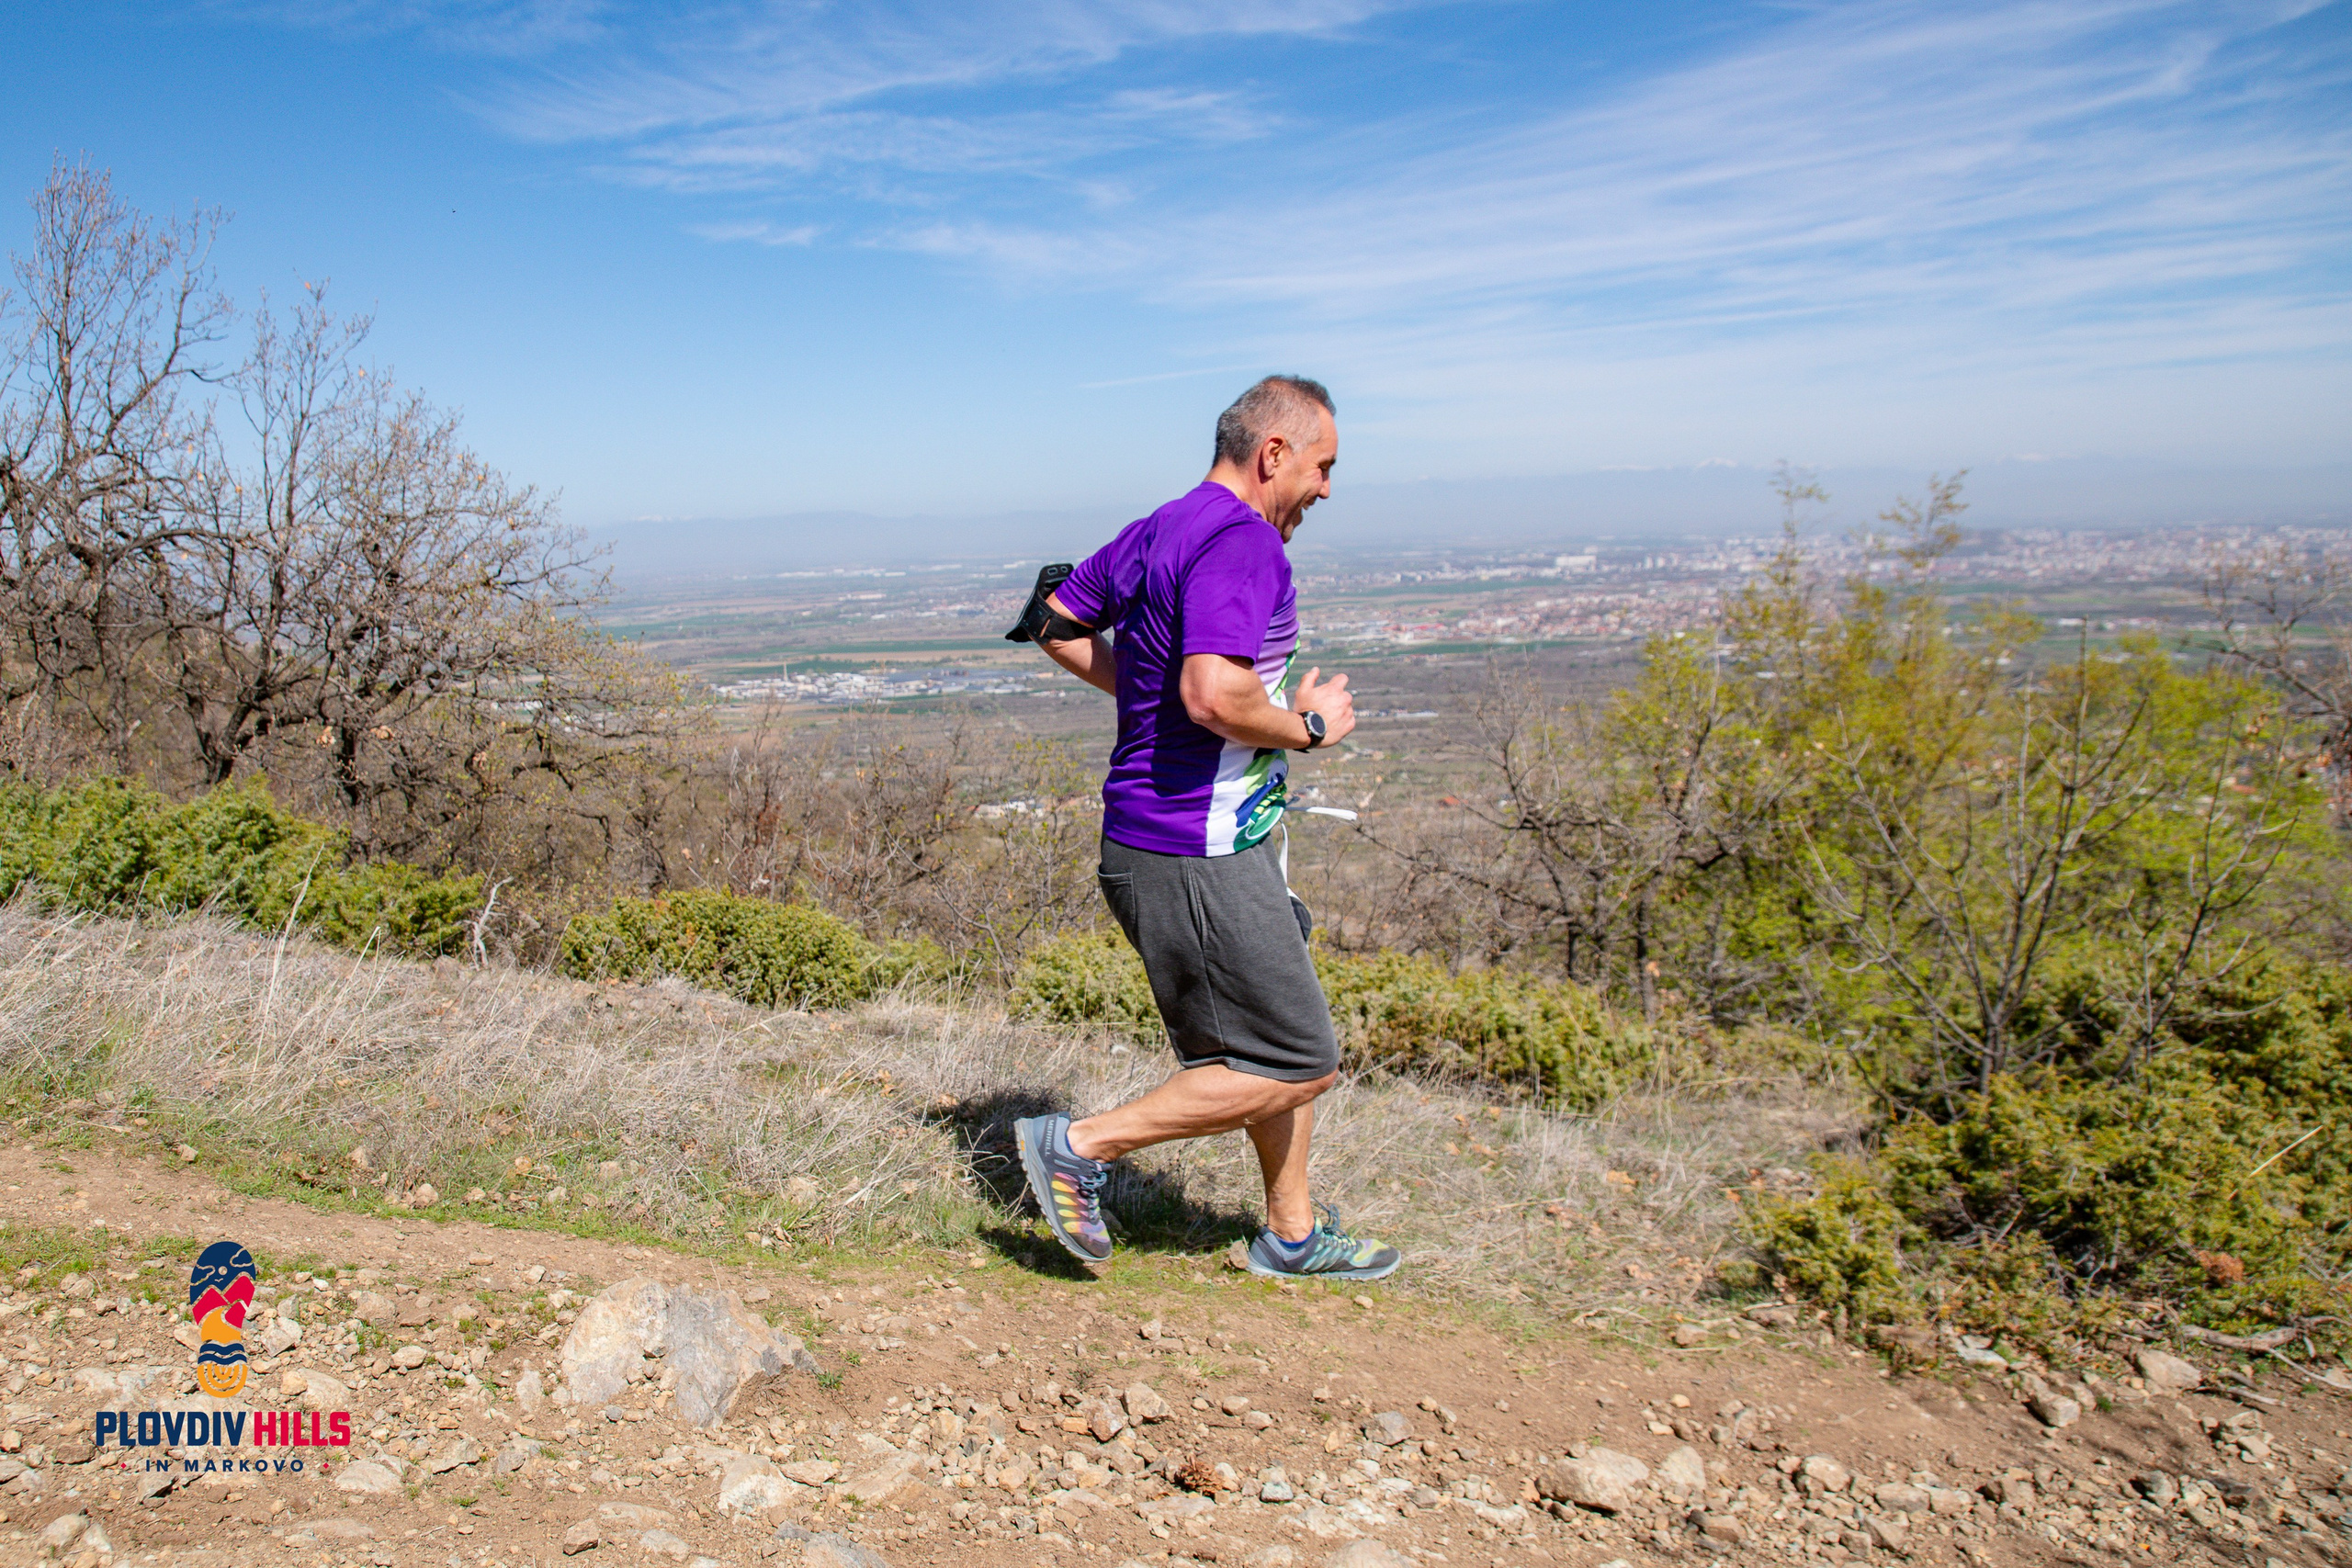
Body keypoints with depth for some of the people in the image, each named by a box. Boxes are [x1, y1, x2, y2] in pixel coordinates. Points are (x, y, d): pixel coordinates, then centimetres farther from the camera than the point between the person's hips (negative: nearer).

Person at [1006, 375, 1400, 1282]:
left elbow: (1058, 623, 22)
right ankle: (1080, 1146, 5)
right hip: (1197, 855, -10)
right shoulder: (1241, 540, -18)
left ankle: (1293, 1235, 32)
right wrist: (1308, 726, -13)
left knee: (1288, 1038, 19)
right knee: (1298, 1062, 0)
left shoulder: (1156, 532, 11)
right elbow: (1217, 696, -32)